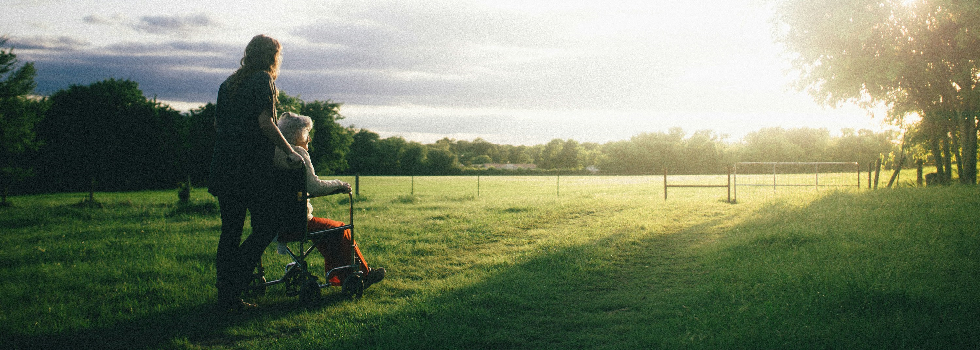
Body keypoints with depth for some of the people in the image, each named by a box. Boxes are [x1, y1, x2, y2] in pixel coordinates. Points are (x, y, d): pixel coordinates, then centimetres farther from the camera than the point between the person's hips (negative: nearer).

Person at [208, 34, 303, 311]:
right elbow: (264, 123, -14)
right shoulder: (263, 80, -5)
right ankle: (232, 285, -8)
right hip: (252, 168, -8)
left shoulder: (228, 83, 18)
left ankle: (226, 297, 13)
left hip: (224, 165, 8)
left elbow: (217, 125, 20)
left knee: (230, 231, 10)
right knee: (265, 228, 0)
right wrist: (290, 152, -7)